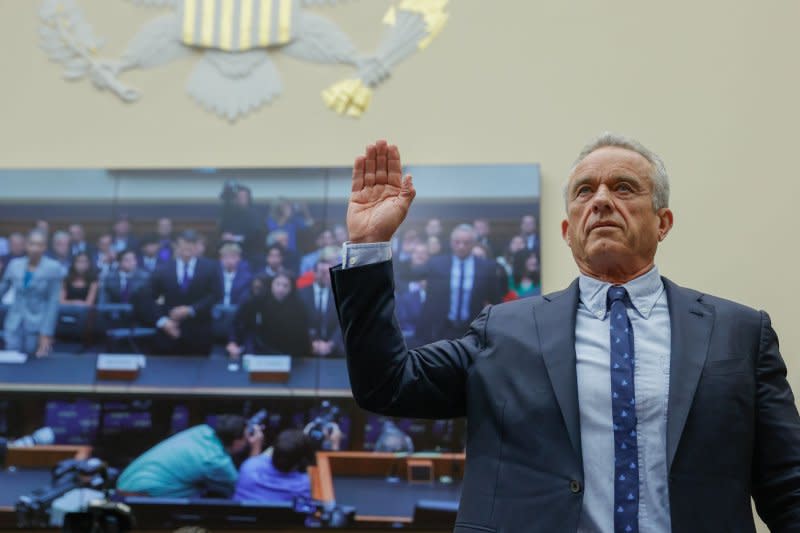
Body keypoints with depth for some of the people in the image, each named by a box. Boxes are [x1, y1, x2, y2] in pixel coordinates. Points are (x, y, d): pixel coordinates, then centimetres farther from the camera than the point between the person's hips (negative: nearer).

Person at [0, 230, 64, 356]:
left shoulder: (53, 268, -7)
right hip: (14, 325, 3)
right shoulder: (14, 264, 3)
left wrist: (46, 334, -13)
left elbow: (53, 303, -8)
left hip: (37, 327, -3)